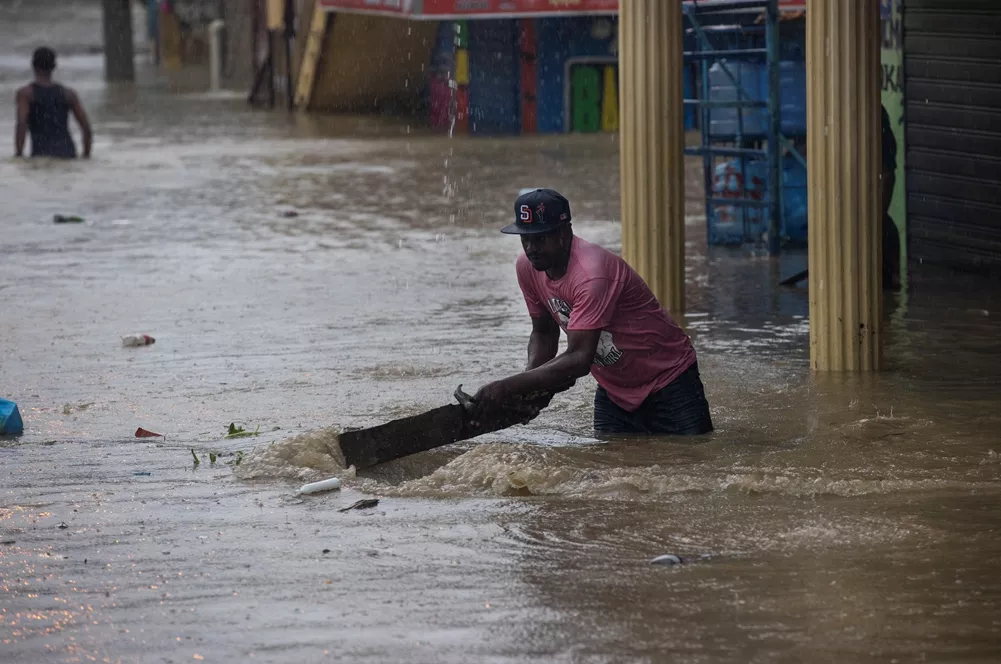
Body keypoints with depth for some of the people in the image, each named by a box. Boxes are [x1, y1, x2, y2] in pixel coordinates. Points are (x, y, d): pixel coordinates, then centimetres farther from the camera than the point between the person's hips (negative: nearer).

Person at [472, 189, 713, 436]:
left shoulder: (592, 273, -31)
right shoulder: (528, 267, -7)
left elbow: (579, 359, -37)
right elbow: (544, 333, 8)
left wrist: (509, 387, -39)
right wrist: (529, 384, -13)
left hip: (668, 386, -7)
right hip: (613, 392, 7)